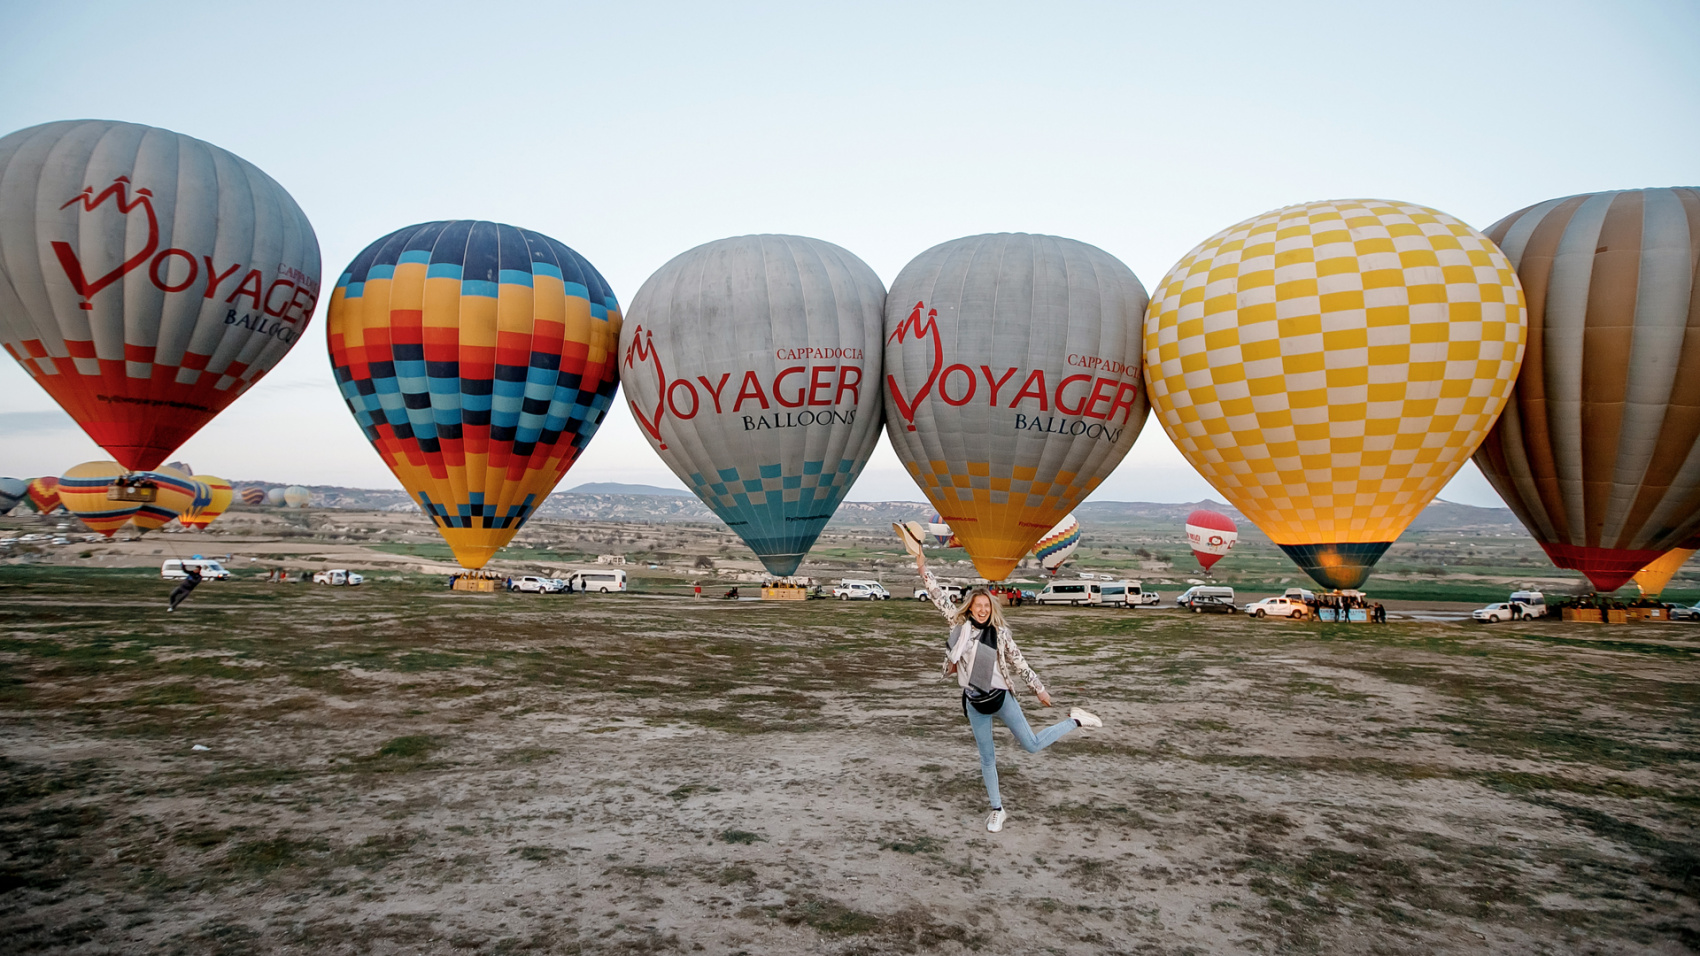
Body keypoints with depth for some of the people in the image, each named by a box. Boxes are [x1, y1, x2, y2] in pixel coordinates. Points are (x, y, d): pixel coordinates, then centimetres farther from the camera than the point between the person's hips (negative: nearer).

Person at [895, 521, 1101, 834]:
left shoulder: (999, 632, -7)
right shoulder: (960, 624, -5)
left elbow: (1019, 662, 2)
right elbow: (939, 596, -7)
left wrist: (1039, 689, 5)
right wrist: (921, 563, -12)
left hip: (1001, 697, -1)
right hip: (975, 704, 2)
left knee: (1032, 745, 3)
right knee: (987, 758, 10)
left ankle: (1075, 720, 25)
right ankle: (997, 810, 25)